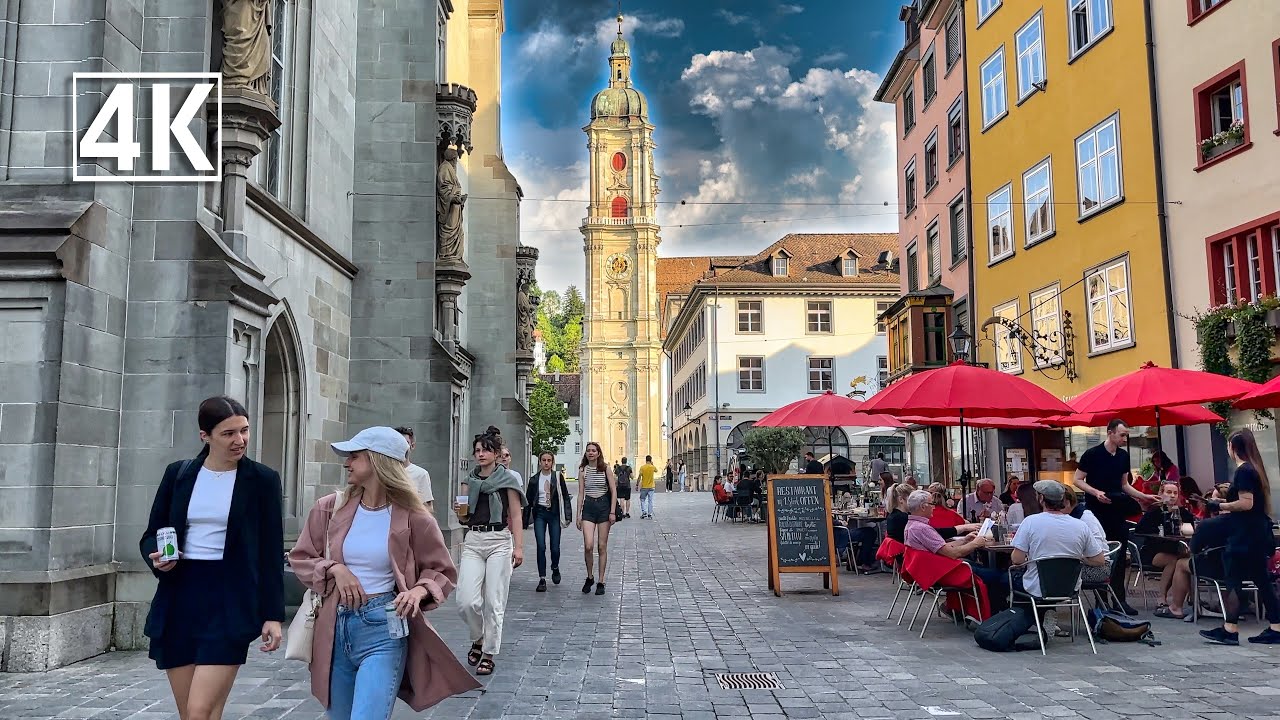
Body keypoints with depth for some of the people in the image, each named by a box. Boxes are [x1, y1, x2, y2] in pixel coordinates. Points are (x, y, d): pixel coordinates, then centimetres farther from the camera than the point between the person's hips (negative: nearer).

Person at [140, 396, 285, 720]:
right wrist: (156, 558, -10)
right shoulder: (177, 473, 6)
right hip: (179, 599, 4)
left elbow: (271, 553, -1)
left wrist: (273, 615, -5)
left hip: (230, 600, -4)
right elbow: (151, 535, 13)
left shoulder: (262, 480, -2)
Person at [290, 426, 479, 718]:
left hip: (383, 630, -4)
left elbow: (443, 571, 3)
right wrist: (335, 569, -8)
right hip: (334, 629, 4)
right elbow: (299, 558, 11)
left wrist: (419, 590, -18)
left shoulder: (412, 518, -7)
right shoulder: (329, 508, 1)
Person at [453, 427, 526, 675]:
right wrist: (459, 511, 0)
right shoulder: (470, 480, 15)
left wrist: (518, 546, -10)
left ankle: (489, 654, 12)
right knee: (466, 601, -7)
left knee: (494, 603, -2)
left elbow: (516, 516, -1)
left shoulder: (508, 478, 1)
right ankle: (478, 638, 21)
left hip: (500, 541, -4)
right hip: (473, 541, 4)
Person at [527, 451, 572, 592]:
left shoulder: (558, 477, 0)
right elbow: (528, 499, 10)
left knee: (555, 547, 0)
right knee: (541, 547, -6)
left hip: (554, 513, -1)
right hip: (539, 513, 1)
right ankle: (542, 579, 2)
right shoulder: (534, 479, 4)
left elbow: (565, 497, 0)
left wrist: (568, 516, -5)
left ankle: (555, 568, 32)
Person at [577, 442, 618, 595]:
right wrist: (578, 514, 4)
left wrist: (612, 512, -8)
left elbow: (613, 491, -1)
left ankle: (600, 581, 12)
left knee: (602, 546, 2)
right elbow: (581, 493, 7)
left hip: (604, 507, -1)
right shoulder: (583, 470, 5)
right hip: (588, 507, 1)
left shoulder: (605, 469, -1)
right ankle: (589, 577, 10)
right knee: (588, 546, -12)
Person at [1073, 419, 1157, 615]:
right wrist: (1096, 492, -22)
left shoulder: (1123, 456, 9)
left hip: (1117, 511, 6)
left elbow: (1124, 485, 17)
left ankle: (1120, 599, 12)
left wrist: (1143, 496, 5)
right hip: (1096, 511, -5)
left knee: (1120, 555, 6)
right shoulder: (1092, 454, -9)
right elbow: (1078, 480, -7)